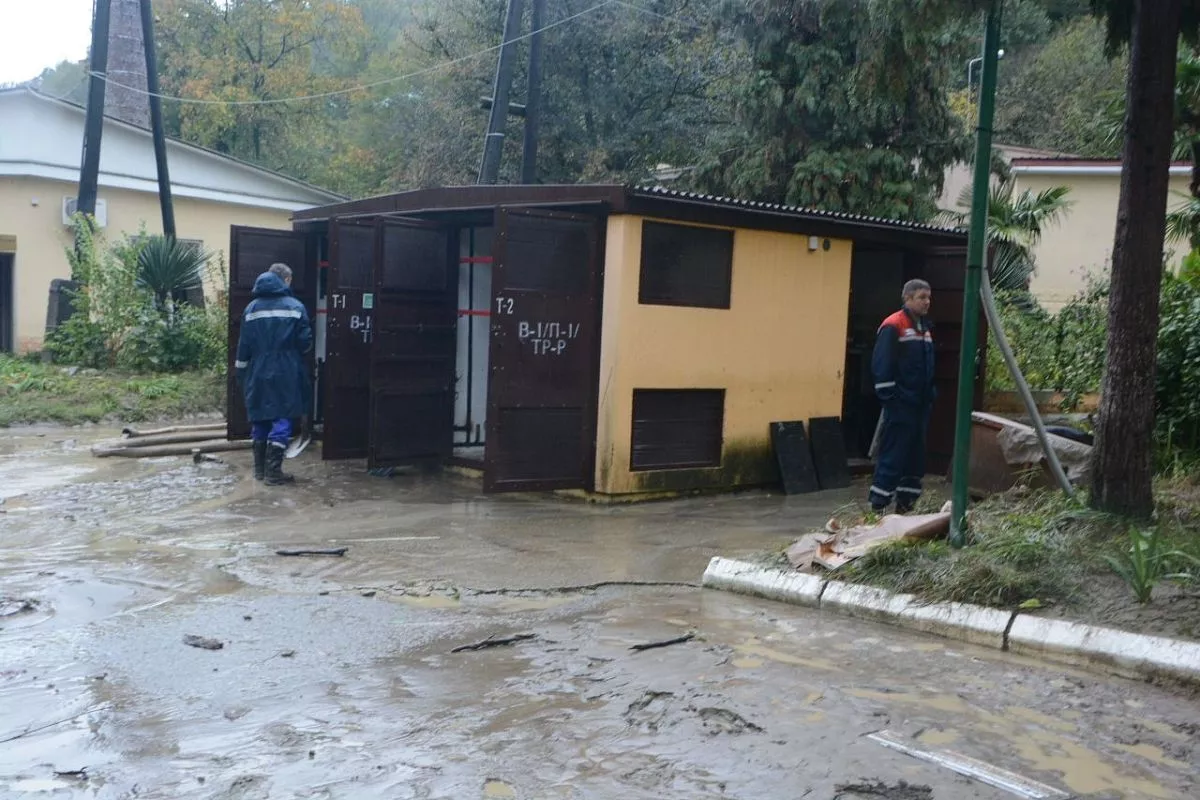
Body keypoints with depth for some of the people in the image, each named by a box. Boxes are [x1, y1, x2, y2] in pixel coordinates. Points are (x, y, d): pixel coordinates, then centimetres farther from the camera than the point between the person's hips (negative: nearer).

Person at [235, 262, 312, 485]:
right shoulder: (295, 307, -6)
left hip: (258, 375, 4)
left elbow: (243, 346, 6)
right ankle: (273, 471, -3)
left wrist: (241, 373, 13)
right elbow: (305, 342, -7)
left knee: (259, 420, 14)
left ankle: (260, 469, 20)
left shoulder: (251, 308, 5)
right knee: (281, 420, 0)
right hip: (285, 375, -4)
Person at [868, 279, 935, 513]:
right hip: (900, 404, -9)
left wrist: (931, 394, 17)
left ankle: (905, 503, 20)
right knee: (893, 455, -8)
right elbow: (881, 365, -15)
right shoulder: (893, 326, -11)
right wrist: (889, 396, -17)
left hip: (920, 404, 9)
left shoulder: (926, 328, 16)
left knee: (916, 454, 12)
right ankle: (877, 505, -2)